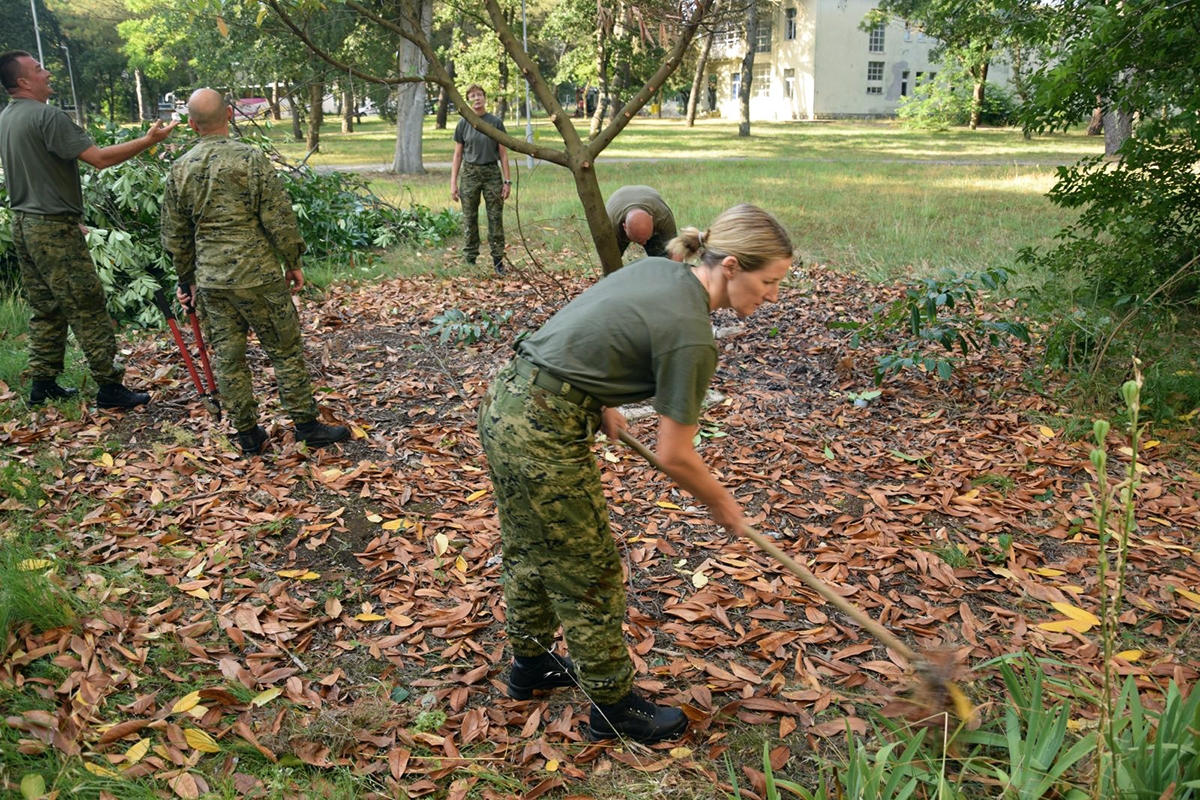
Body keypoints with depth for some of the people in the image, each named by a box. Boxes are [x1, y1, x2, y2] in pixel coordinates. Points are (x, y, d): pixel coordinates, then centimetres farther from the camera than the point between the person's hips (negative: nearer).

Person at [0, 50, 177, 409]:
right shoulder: (47, 116, -15)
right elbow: (99, 158, -22)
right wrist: (148, 140, -16)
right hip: (54, 230, -9)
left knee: (45, 309, 15)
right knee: (87, 309, -5)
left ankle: (43, 383, 20)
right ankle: (110, 386, -2)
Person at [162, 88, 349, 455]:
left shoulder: (180, 169, 4)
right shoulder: (251, 159, -10)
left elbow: (174, 234, 10)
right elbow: (279, 218, -10)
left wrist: (186, 279, 20)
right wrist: (294, 263, 2)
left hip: (210, 281, 4)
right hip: (257, 276, -4)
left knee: (227, 357, 10)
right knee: (286, 350, 7)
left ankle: (248, 434, 17)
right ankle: (306, 424, 13)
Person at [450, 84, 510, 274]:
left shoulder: (496, 122, 1)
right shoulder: (463, 124, 3)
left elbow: (503, 154, 3)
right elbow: (458, 155, 5)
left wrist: (507, 181, -3)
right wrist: (453, 183, 0)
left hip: (492, 173, 0)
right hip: (469, 173, 1)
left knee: (496, 218, 0)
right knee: (470, 219, 5)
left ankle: (498, 259, 8)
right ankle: (470, 259, 13)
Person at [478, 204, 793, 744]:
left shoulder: (657, 269, 6)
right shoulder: (691, 337, -19)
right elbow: (675, 456, -12)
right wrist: (724, 506, 5)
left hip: (504, 404, 9)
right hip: (543, 436, -9)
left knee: (530, 553, 26)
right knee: (587, 575, 8)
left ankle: (531, 665, 48)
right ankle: (613, 707, 27)